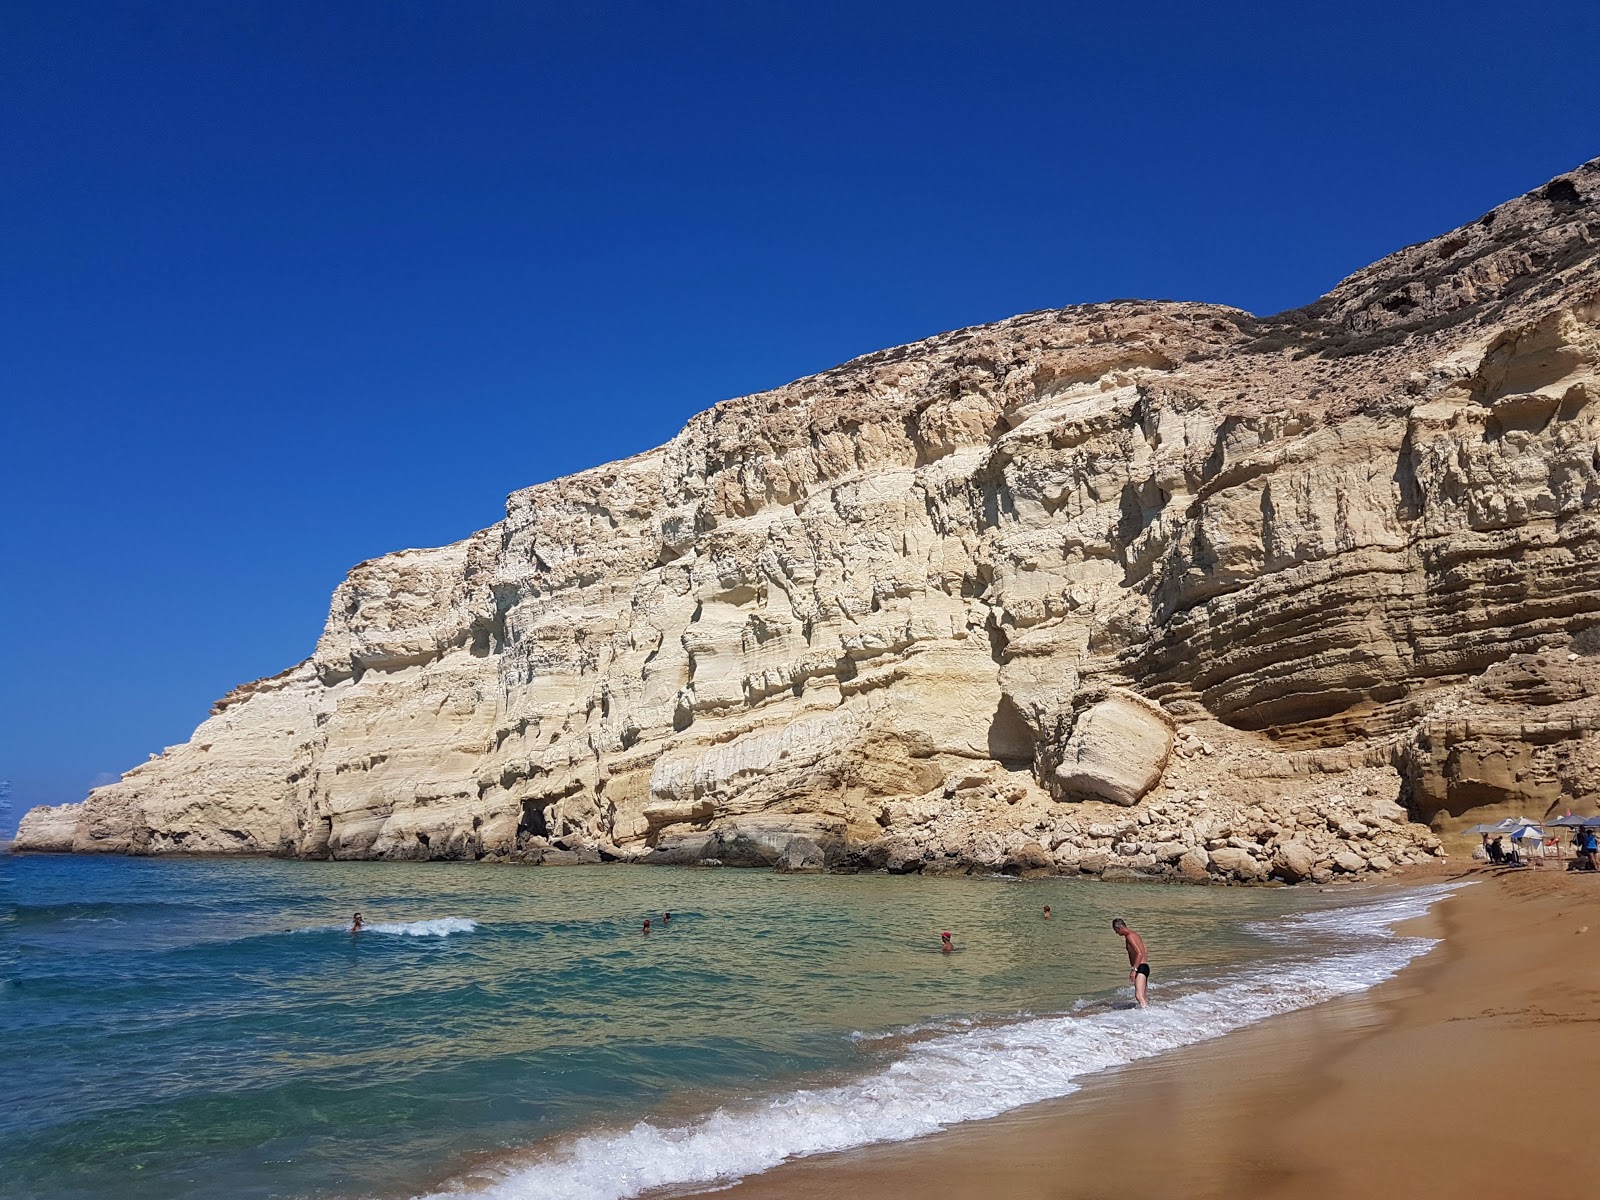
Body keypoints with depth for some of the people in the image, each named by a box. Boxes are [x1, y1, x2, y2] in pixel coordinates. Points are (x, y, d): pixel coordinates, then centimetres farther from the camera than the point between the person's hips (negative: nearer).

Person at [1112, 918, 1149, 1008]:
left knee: (1139, 996, -22)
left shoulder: (1129, 936, -12)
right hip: (1144, 967, 11)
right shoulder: (1134, 935, 18)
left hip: (1140, 968, -11)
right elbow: (1145, 952, 25)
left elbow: (1139, 953, -23)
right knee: (1141, 996, 18)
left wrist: (1134, 969, -27)